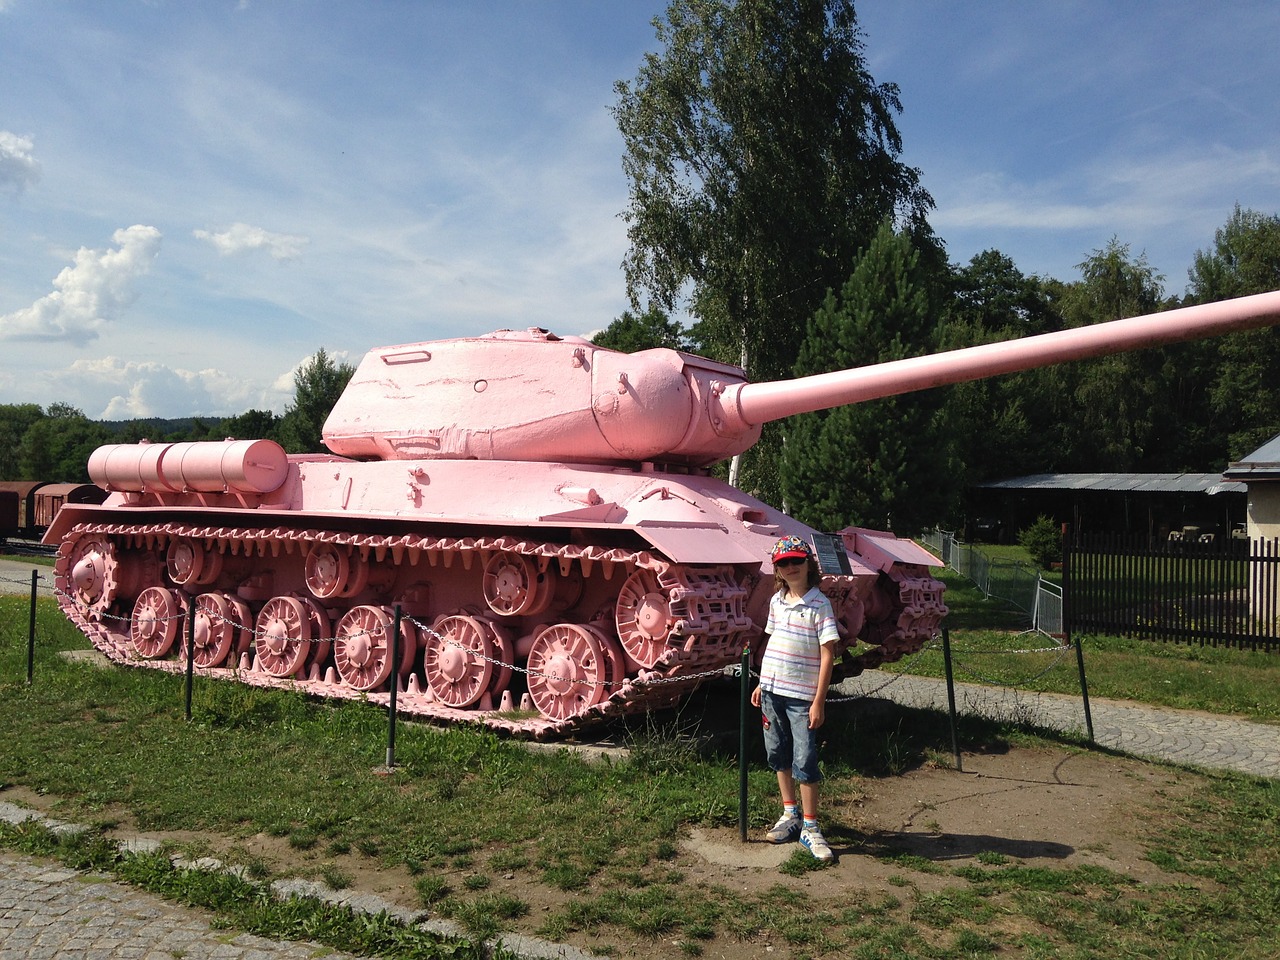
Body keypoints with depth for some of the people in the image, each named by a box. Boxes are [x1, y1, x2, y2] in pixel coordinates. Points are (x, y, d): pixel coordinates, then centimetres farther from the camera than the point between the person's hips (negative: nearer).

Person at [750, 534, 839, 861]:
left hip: (802, 695, -6)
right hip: (771, 689, 6)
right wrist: (761, 684, 14)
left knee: (805, 762, -4)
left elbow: (827, 655, -12)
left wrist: (819, 701, -15)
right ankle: (790, 814, 32)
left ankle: (810, 828, 9)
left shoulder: (819, 604, -11)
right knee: (778, 755, 15)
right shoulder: (777, 601, 7)